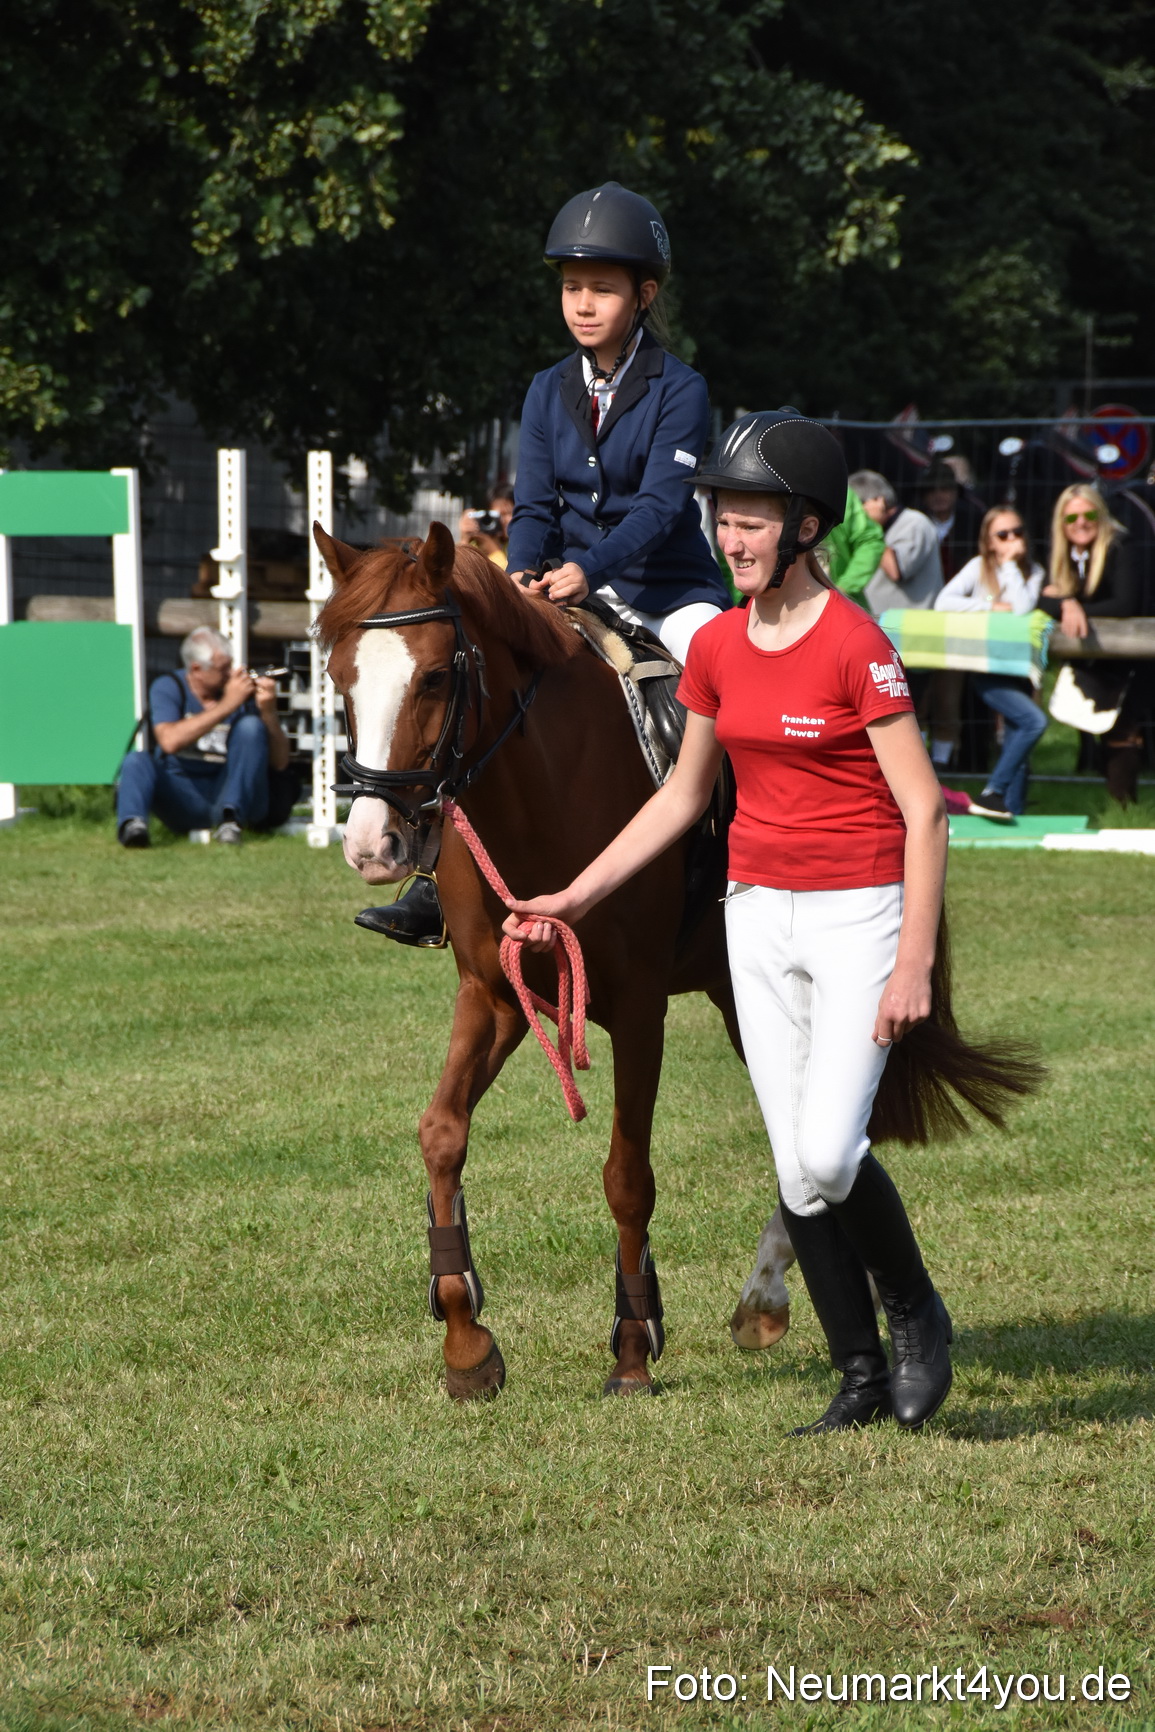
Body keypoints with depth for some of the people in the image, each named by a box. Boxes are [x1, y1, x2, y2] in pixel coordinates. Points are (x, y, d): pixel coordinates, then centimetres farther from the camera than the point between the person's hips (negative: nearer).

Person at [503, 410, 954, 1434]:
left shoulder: (855, 645, -14)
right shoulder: (717, 647, 6)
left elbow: (923, 811, -16)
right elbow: (684, 795, 18)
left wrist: (913, 964, -22)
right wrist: (578, 896, 14)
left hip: (858, 914, -6)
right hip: (759, 916, 7)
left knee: (829, 1152, -17)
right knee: (795, 1170, 5)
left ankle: (917, 1313, 9)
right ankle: (863, 1378, 15)